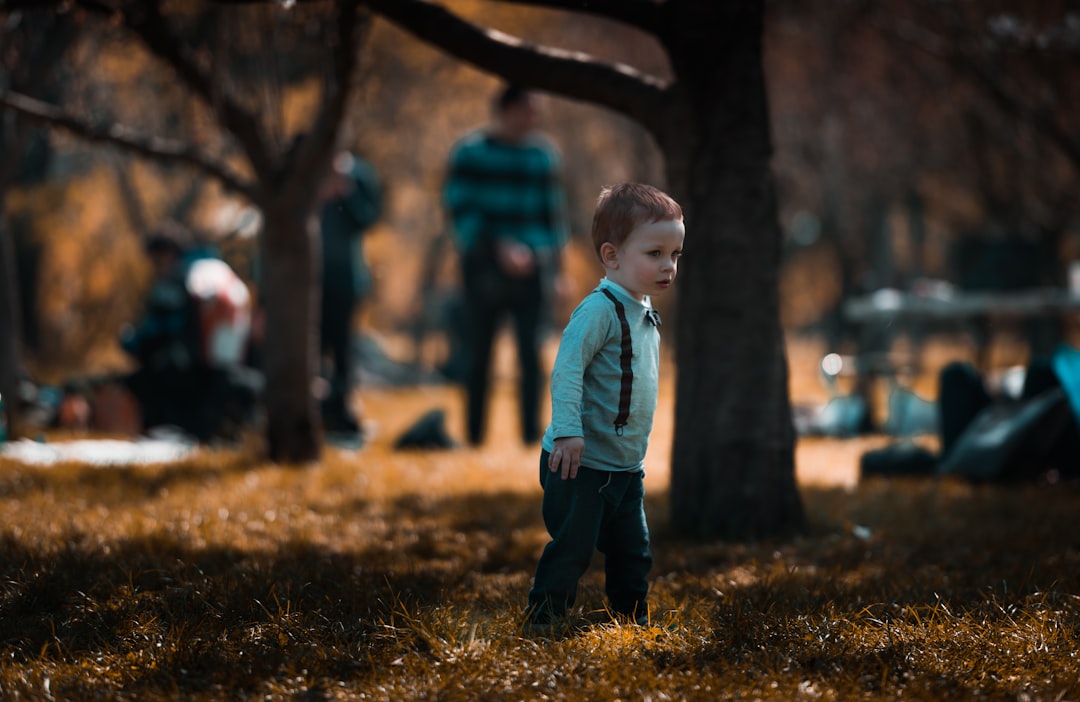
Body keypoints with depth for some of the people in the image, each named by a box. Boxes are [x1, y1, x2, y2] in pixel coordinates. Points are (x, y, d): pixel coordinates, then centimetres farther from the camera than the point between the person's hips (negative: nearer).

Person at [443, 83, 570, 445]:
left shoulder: (542, 154, 8)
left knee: (531, 353, -5)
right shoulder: (471, 152, -1)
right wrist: (497, 248, -18)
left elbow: (553, 211, 15)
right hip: (485, 267, -2)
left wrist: (552, 262, 10)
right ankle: (474, 436, 10)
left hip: (531, 268, 2)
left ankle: (532, 433, -1)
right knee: (479, 353, 3)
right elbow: (459, 207, -8)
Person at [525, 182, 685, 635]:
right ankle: (540, 622, 4)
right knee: (572, 548, -7)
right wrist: (567, 429, -35)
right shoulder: (599, 310, -18)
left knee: (633, 553, 14)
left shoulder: (645, 314, 13)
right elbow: (567, 369, -26)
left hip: (627, 466, 9)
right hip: (582, 462, -9)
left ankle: (633, 624, 25)